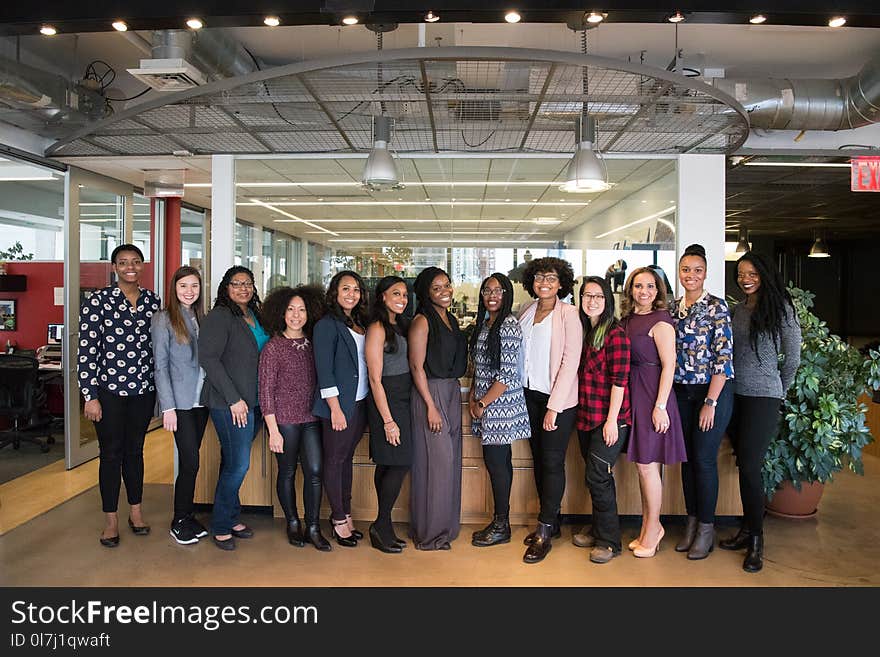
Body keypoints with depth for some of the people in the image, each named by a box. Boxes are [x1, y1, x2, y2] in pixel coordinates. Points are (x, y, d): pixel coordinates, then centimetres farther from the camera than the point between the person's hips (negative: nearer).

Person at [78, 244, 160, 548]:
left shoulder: (153, 301, 5)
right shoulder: (98, 300, -6)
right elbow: (86, 351, -8)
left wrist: (160, 387, 10)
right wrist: (90, 396, -11)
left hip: (143, 388, 3)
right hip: (109, 389, -3)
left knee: (135, 450, 14)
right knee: (111, 453, 5)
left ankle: (135, 511, 29)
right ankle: (111, 519, 19)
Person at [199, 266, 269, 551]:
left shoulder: (256, 317, 14)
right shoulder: (219, 317, -8)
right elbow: (209, 359, -14)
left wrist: (262, 400, 10)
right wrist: (234, 399, -16)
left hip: (253, 402, 6)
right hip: (230, 404, -6)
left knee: (233, 463, 14)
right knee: (238, 464, -4)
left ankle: (231, 518, 25)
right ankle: (221, 527, 11)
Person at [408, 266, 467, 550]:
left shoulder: (451, 318, 13)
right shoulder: (422, 321, -11)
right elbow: (417, 366, -15)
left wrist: (455, 392, 12)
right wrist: (431, 406, -17)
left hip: (452, 391, 8)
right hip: (431, 393, -8)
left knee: (451, 459, 13)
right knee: (436, 460, -4)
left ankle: (446, 525, 27)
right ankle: (429, 533, 9)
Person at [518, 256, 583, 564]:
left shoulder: (568, 314, -9)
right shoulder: (526, 311, 7)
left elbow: (570, 362, -13)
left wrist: (554, 406, -16)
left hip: (558, 397, -6)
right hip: (530, 394, 6)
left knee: (552, 461, -1)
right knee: (538, 458, 11)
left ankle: (545, 532, 7)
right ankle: (550, 521, 25)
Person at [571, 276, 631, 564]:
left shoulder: (615, 334, -12)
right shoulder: (583, 332, 11)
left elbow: (619, 380, -16)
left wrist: (612, 420, -18)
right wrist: (580, 411, 12)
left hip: (609, 419, -7)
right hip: (586, 417, 7)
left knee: (597, 476, -6)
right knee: (598, 477, 16)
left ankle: (609, 541, 8)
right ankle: (598, 531, 29)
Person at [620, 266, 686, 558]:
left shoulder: (660, 321, -11)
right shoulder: (628, 318, 11)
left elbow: (669, 365, -14)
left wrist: (660, 406, -19)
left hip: (652, 395, -7)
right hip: (632, 394, 7)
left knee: (647, 464, 0)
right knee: (642, 463, 13)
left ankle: (653, 527, 17)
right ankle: (648, 528, 25)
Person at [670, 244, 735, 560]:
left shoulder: (716, 306, -9)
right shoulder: (673, 308, 8)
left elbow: (724, 357, -13)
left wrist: (710, 402, -17)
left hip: (713, 391, -5)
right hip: (681, 392, 6)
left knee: (704, 458, -1)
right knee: (687, 457, 10)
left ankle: (706, 528, 14)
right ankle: (692, 522, 23)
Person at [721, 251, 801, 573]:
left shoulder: (780, 307, -6)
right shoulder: (739, 309, 10)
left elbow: (793, 357, -1)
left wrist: (779, 390, 7)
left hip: (763, 397, -5)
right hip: (736, 395, 5)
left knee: (750, 466, -7)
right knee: (743, 463, 11)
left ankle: (756, 538, 7)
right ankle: (748, 529, 22)